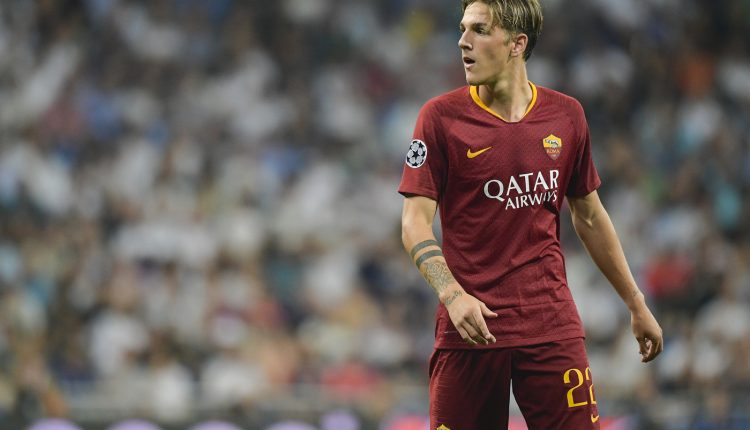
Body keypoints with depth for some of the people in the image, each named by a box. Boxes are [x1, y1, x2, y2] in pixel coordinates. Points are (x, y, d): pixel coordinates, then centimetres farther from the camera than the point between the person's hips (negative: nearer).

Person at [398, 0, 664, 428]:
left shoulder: (566, 115, 6)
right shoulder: (441, 117, -2)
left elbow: (589, 216, 17)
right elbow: (416, 221, -6)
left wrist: (637, 305, 20)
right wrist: (453, 295, -22)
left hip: (552, 325, 2)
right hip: (469, 325, -2)